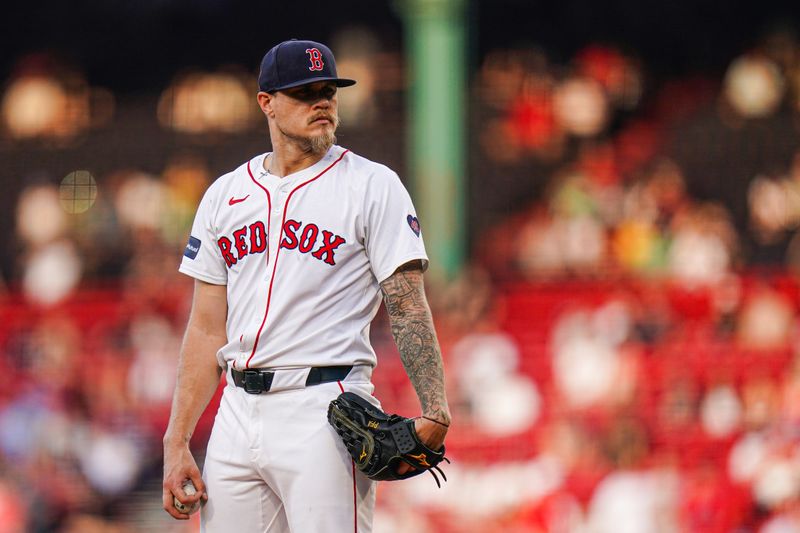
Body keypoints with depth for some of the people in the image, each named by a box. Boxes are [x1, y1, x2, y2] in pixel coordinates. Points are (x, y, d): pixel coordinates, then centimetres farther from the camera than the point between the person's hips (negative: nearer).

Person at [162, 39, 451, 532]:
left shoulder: (373, 186, 1)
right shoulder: (225, 195, 15)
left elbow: (409, 310, -6)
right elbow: (207, 330, 15)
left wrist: (434, 413, -20)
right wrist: (177, 443, 7)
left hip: (325, 414, -5)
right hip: (239, 413, 5)